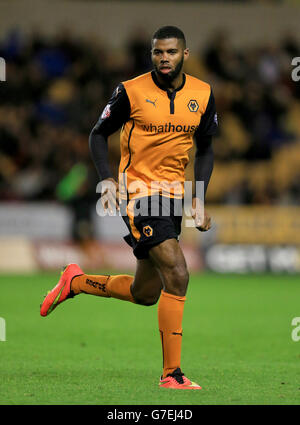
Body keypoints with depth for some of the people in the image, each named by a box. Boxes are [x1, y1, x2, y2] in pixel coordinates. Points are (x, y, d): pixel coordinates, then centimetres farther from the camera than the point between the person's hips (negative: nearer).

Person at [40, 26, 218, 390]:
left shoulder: (202, 95, 3)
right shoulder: (131, 91, -9)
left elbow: (204, 149, 14)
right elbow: (99, 134, 2)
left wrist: (199, 199, 4)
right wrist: (107, 180, -13)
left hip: (174, 193, 6)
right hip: (138, 192, -6)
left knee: (145, 294, 12)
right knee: (176, 274, -21)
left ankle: (75, 282, 37)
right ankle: (171, 373, -16)